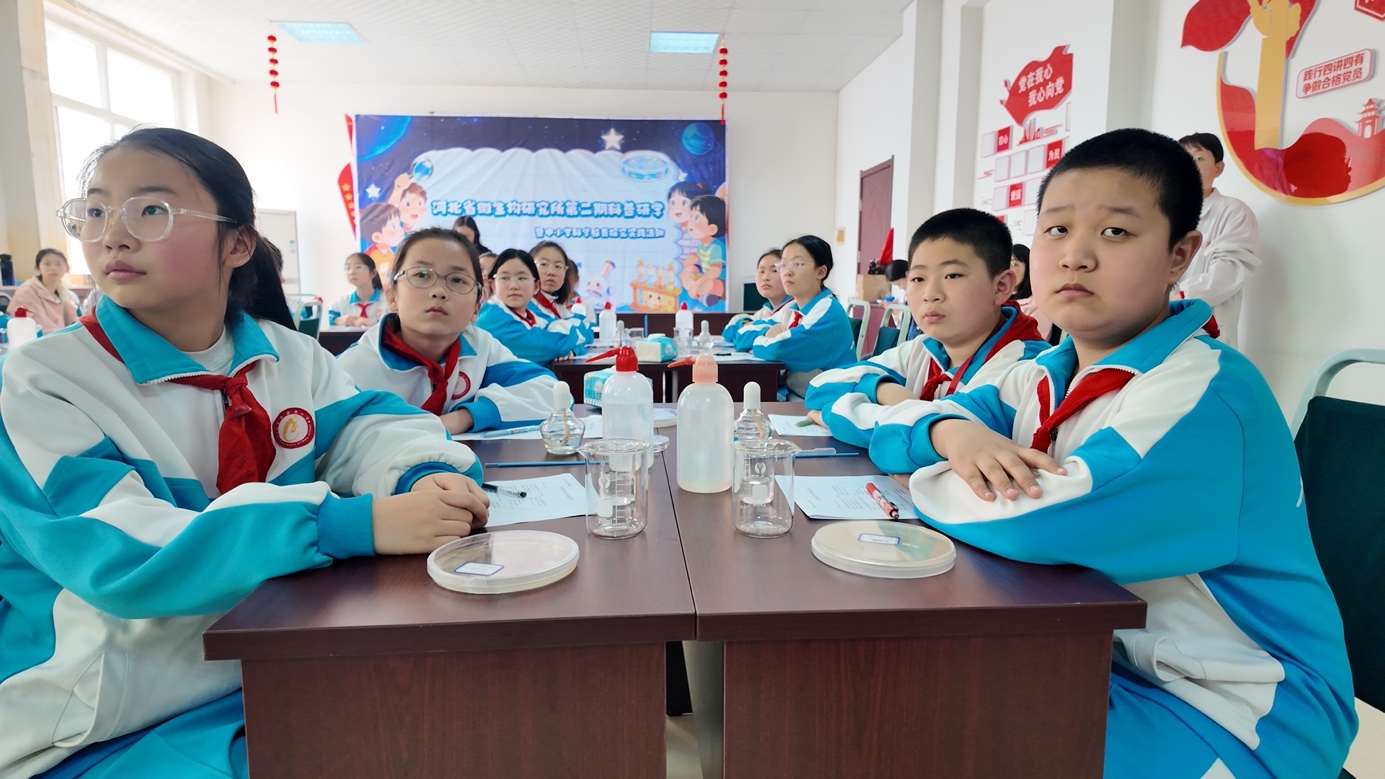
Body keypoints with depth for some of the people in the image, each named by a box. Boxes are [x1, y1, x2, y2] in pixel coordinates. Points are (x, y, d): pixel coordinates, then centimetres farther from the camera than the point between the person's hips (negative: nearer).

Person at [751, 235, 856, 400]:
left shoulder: (828, 312, -17)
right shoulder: (791, 309, 8)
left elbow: (780, 349, -28)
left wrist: (760, 343, -7)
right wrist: (768, 335, -11)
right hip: (790, 393, 7)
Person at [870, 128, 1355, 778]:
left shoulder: (1207, 391, -23)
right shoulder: (1043, 378, 2)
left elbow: (1044, 524, -37)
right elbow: (896, 428, 6)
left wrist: (927, 483, -17)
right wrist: (954, 434, -18)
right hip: (1098, 660, 7)